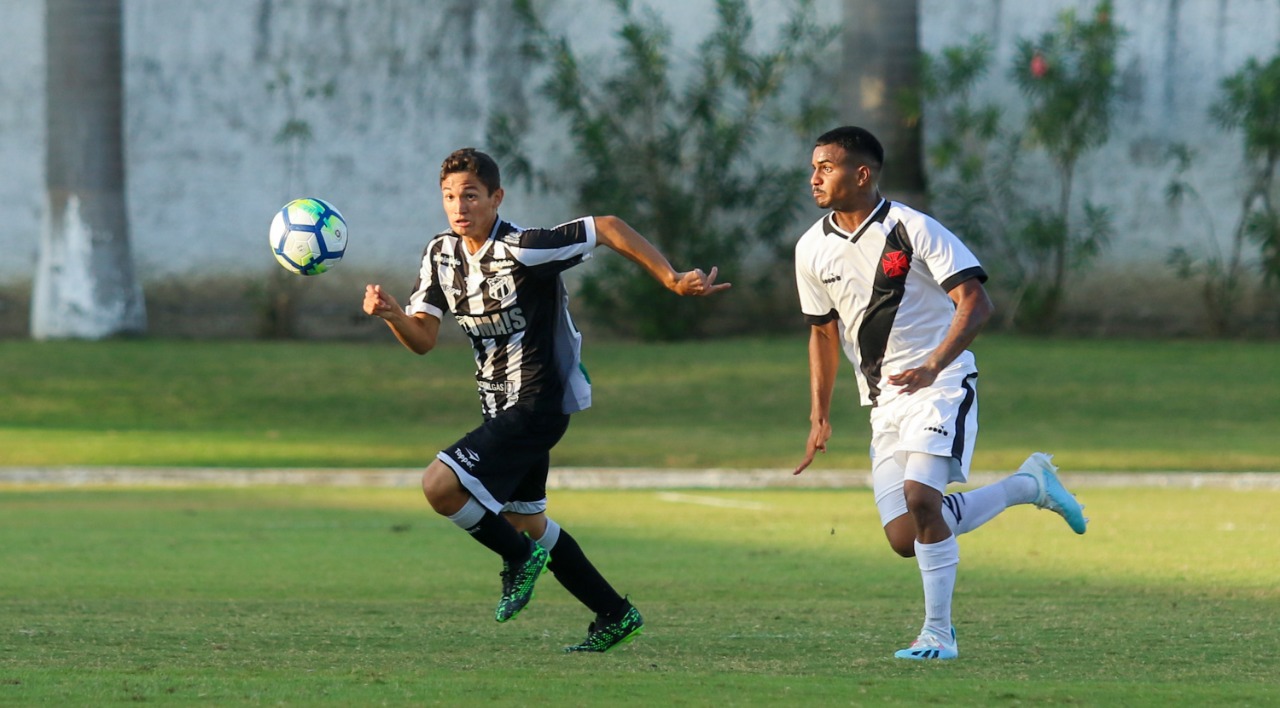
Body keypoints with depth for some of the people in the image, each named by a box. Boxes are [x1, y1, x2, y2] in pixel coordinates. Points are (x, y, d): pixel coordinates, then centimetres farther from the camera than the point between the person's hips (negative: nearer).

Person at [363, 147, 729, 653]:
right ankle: (615, 615, 32)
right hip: (501, 405, 9)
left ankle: (519, 556, 5)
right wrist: (391, 314, -22)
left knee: (439, 486, -21)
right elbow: (422, 339, 0)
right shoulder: (441, 254, 2)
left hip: (538, 404, -9)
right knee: (523, 521, 20)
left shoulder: (523, 250, -21)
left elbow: (608, 228, -17)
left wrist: (672, 281, -19)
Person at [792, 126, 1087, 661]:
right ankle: (1027, 485, 18)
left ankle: (938, 633, -14)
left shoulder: (912, 230, -12)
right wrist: (819, 417, 15)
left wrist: (932, 366, -31)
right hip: (884, 402, 7)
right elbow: (823, 332, 19)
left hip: (942, 386, -6)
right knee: (903, 538, -2)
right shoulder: (812, 250, 6)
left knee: (920, 499, -26)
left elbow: (975, 303, -17)